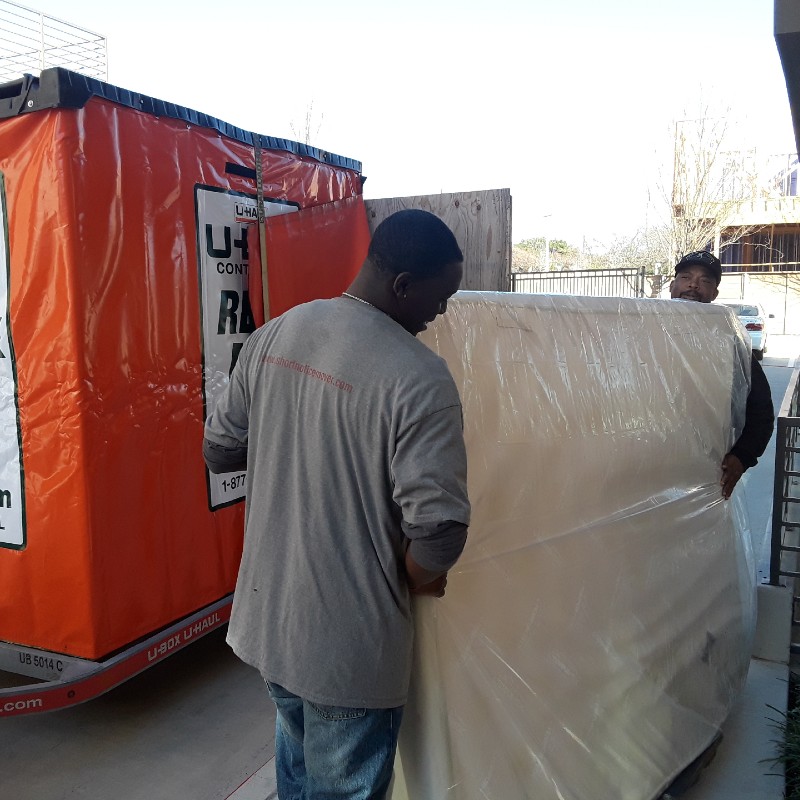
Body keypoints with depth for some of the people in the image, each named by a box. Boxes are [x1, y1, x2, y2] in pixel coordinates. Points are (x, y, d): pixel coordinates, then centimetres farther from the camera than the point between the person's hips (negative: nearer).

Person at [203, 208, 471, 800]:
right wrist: (421, 579, -6)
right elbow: (438, 526, -27)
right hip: (350, 641, -6)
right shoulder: (419, 378, -23)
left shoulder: (273, 336, -3)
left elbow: (219, 450, 6)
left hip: (266, 612, 7)